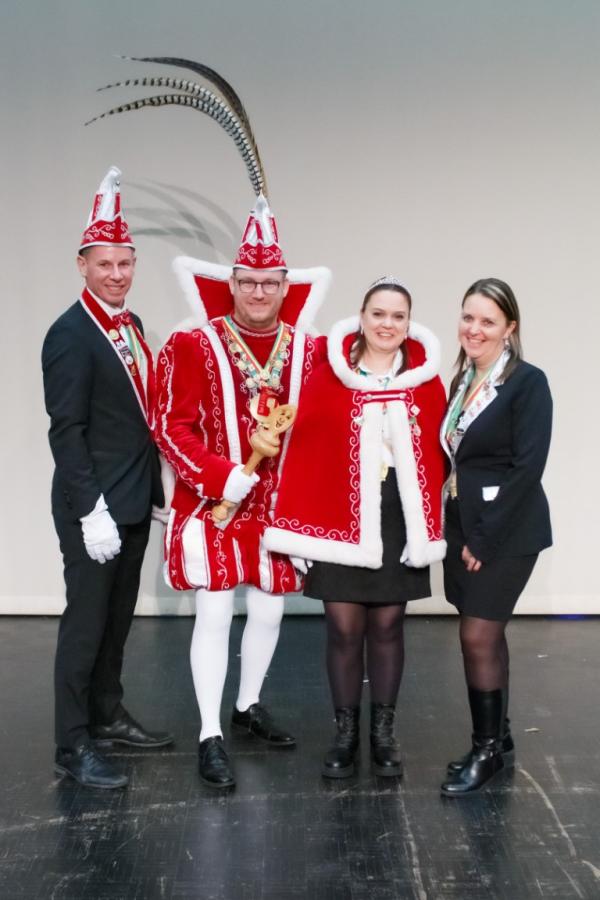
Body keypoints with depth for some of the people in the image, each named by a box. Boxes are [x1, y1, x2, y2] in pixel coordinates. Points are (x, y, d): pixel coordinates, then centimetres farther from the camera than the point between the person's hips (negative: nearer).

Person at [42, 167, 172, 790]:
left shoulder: (132, 325, 11)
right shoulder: (70, 334, -16)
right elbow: (67, 431, -19)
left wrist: (149, 492, 13)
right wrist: (92, 511, -22)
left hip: (134, 501, 8)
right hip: (94, 507, -8)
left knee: (117, 618, 18)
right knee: (85, 623, 0)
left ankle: (107, 716, 33)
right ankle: (73, 747, 10)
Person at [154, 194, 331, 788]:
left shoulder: (310, 351, 4)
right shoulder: (191, 347, -5)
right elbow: (171, 427, -10)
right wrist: (222, 477, -20)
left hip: (280, 507, 4)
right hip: (213, 505, -3)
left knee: (268, 609, 13)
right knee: (215, 613, -2)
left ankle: (249, 706, 35)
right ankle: (210, 736, 7)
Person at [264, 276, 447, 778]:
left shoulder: (427, 381, 2)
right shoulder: (329, 376, -4)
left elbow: (437, 455, 6)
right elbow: (305, 449, -5)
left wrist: (430, 523, 1)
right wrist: (300, 527, -8)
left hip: (400, 525, 1)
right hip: (340, 523, -1)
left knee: (387, 626, 10)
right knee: (344, 628, 4)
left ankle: (383, 733, 22)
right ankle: (345, 734, 19)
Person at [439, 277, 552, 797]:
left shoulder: (527, 382, -13)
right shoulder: (463, 381, 10)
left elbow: (527, 468, -18)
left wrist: (486, 539, -17)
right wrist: (465, 533, 4)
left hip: (507, 533, -7)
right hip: (464, 526, 7)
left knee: (477, 637, -5)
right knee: (488, 636, 13)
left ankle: (487, 749, 11)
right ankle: (499, 740, 25)